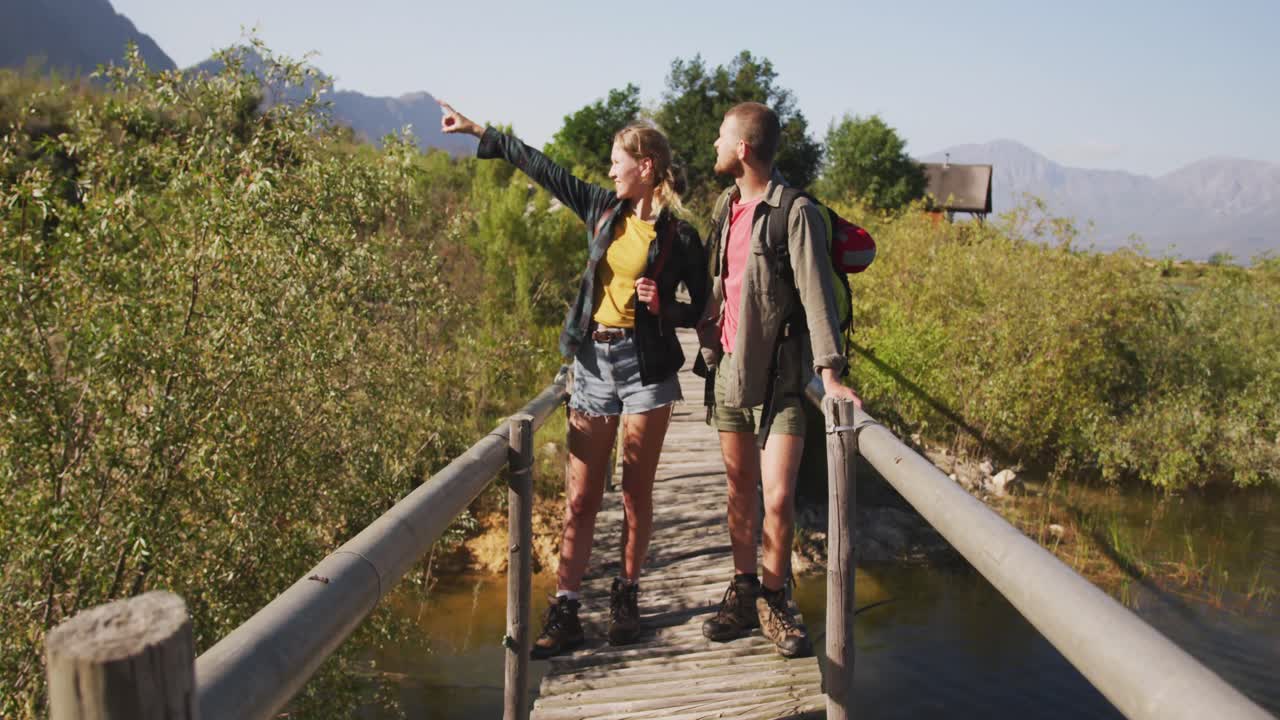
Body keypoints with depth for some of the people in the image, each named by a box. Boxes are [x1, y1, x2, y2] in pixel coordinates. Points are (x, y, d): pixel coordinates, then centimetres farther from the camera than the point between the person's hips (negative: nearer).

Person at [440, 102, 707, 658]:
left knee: (636, 492, 6)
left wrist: (663, 306, -16)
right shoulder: (602, 208, 8)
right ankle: (564, 611, 6)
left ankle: (626, 596, 22)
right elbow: (539, 165, 13)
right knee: (580, 496, 3)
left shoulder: (679, 236, -3)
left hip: (647, 365, -3)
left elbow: (703, 308, 4)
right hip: (593, 360, 4)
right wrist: (477, 131, 17)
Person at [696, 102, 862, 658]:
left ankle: (772, 601, 14)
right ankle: (742, 594, 26)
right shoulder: (727, 205, 11)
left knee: (778, 497, -7)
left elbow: (816, 294, -18)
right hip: (730, 367, 6)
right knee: (740, 489, 13)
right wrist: (708, 336, 14)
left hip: (779, 374, -6)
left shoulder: (795, 213, -11)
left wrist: (830, 373, -25)